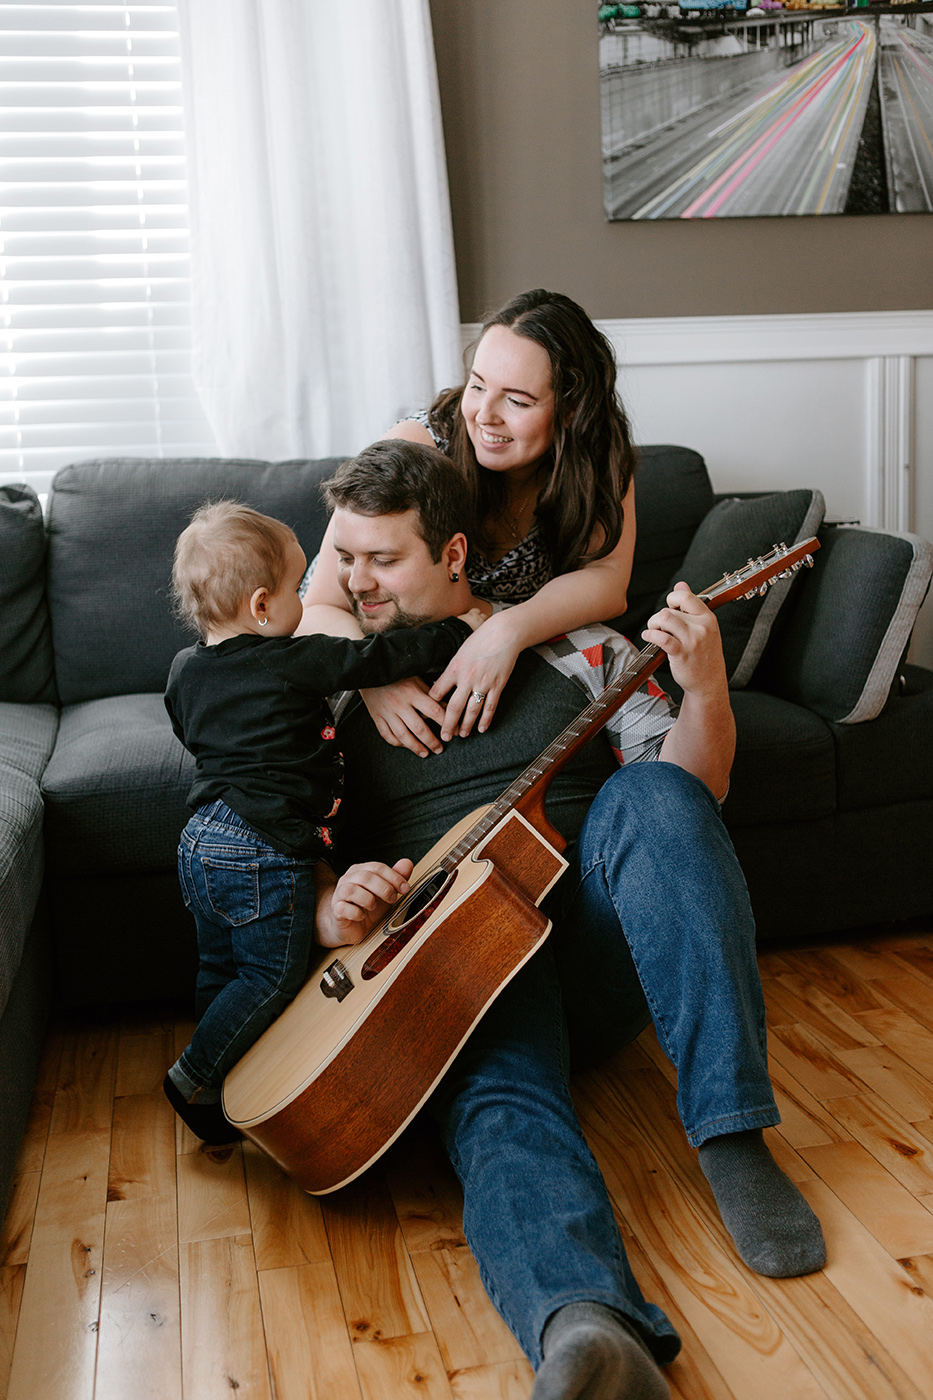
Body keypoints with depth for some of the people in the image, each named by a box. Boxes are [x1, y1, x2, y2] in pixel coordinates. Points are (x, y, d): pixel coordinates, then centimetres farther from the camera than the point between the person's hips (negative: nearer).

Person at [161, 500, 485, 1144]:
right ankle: (197, 1075, 7)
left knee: (220, 968, 21)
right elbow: (381, 658, -11)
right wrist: (463, 628, 0)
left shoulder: (185, 670, 8)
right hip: (265, 853, -9)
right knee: (275, 974, 4)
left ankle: (210, 1076, 33)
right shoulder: (295, 663, -14)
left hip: (202, 842, 9)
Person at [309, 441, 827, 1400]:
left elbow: (692, 792, 8)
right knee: (502, 1102, -34)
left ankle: (734, 1140, -31)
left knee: (650, 793, -29)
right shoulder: (338, 698, 15)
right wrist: (331, 910, -10)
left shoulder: (573, 650, 14)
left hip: (597, 942, 1)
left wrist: (705, 688, -11)